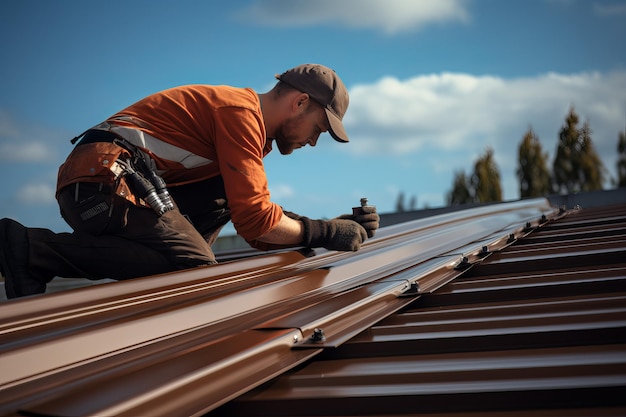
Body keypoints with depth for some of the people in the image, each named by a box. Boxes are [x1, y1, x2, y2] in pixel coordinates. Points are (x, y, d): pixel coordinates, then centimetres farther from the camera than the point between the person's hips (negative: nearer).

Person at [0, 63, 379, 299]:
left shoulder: (249, 127, 22)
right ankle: (33, 248, -22)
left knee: (231, 187, 10)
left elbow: (259, 231, 16)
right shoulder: (242, 111, -9)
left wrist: (341, 227, 9)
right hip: (103, 176, -10)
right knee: (196, 265, -21)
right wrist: (324, 233, -6)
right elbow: (254, 219, -18)